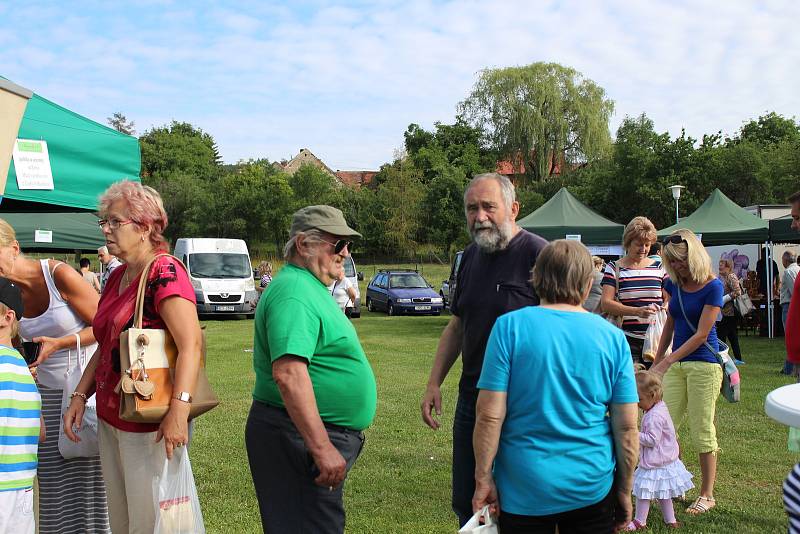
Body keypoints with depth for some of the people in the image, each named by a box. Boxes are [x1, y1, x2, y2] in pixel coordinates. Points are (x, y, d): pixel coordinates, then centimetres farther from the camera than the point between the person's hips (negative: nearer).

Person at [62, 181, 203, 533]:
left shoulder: (165, 273, -16)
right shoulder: (118, 276, 12)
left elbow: (191, 344, -26)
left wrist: (178, 410, -35)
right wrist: (80, 396, 11)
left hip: (148, 424, -9)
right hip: (110, 418, 9)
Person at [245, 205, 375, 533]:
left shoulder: (310, 287, 16)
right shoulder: (294, 291, -18)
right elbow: (288, 373, -29)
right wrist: (322, 448, -30)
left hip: (320, 434, 11)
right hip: (299, 435, -11)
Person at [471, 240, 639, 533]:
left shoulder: (510, 326, -10)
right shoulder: (612, 337, -3)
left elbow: (489, 415, -13)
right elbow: (627, 427, -1)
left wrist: (483, 479, -3)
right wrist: (624, 490, 10)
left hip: (525, 491, -1)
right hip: (592, 487, 2)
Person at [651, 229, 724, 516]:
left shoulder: (712, 286, -12)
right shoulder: (673, 284, 6)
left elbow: (701, 335, -16)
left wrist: (667, 361, -21)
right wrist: (657, 362, 13)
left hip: (704, 365, -6)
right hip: (676, 364, 6)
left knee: (702, 431, 1)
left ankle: (707, 495, 12)